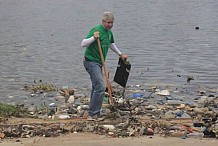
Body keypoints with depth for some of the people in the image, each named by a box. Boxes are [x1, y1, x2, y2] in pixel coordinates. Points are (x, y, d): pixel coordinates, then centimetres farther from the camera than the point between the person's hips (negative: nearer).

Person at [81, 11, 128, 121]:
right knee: (100, 87, -17)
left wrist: (120, 54, 37)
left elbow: (111, 44, 32)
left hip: (98, 63, 10)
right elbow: (83, 44, -23)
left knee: (96, 87, 14)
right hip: (91, 61, -10)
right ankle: (92, 114, -14)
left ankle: (95, 113, 23)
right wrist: (93, 38, -37)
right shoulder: (96, 30, -17)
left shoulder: (109, 32, 10)